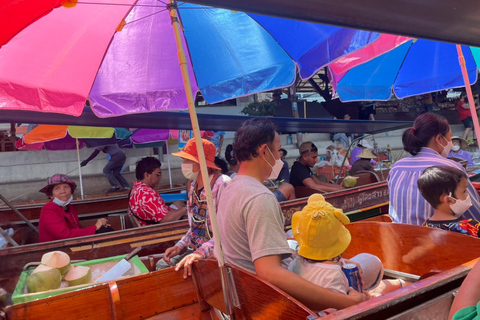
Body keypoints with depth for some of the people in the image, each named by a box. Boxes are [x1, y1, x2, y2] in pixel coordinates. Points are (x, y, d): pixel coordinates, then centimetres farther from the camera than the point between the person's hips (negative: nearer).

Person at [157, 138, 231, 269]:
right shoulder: (193, 186, 8)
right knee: (162, 264, 2)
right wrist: (180, 246, 2)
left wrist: (200, 253, -26)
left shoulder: (222, 184, -20)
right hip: (195, 249, 8)